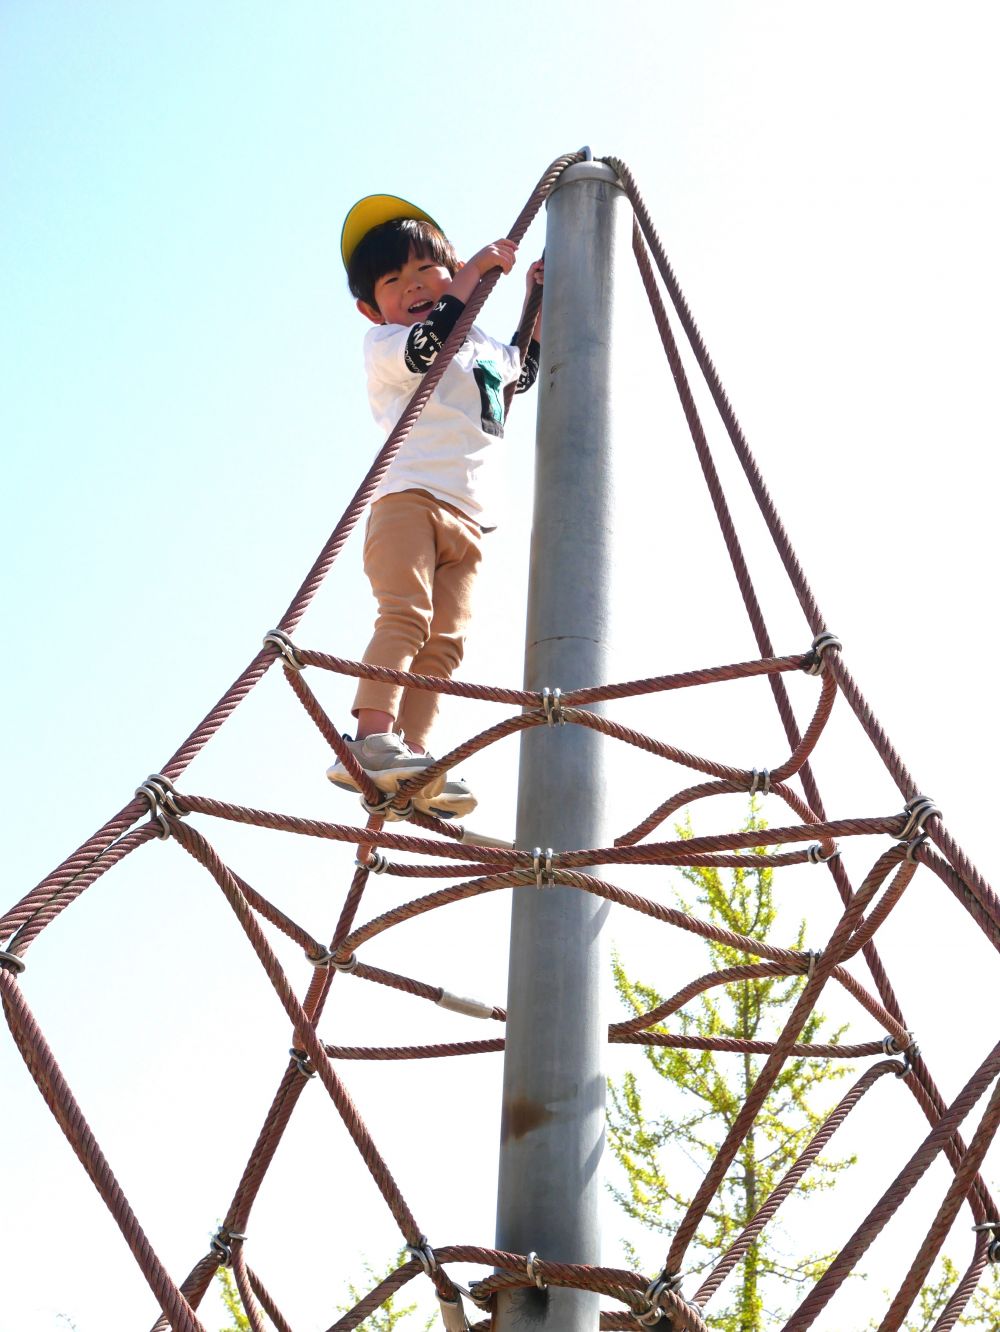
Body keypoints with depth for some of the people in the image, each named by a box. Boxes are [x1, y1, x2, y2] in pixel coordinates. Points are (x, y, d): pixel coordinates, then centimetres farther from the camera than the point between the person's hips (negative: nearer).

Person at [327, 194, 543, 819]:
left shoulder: (480, 346, 29)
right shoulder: (384, 345, 6)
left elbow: (524, 369, 46)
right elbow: (430, 342, -15)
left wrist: (537, 301, 33)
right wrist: (478, 270, -6)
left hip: (467, 518, 6)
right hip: (409, 496, -6)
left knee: (443, 640, -7)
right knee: (405, 615, -24)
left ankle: (409, 765, -14)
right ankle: (371, 739, -34)